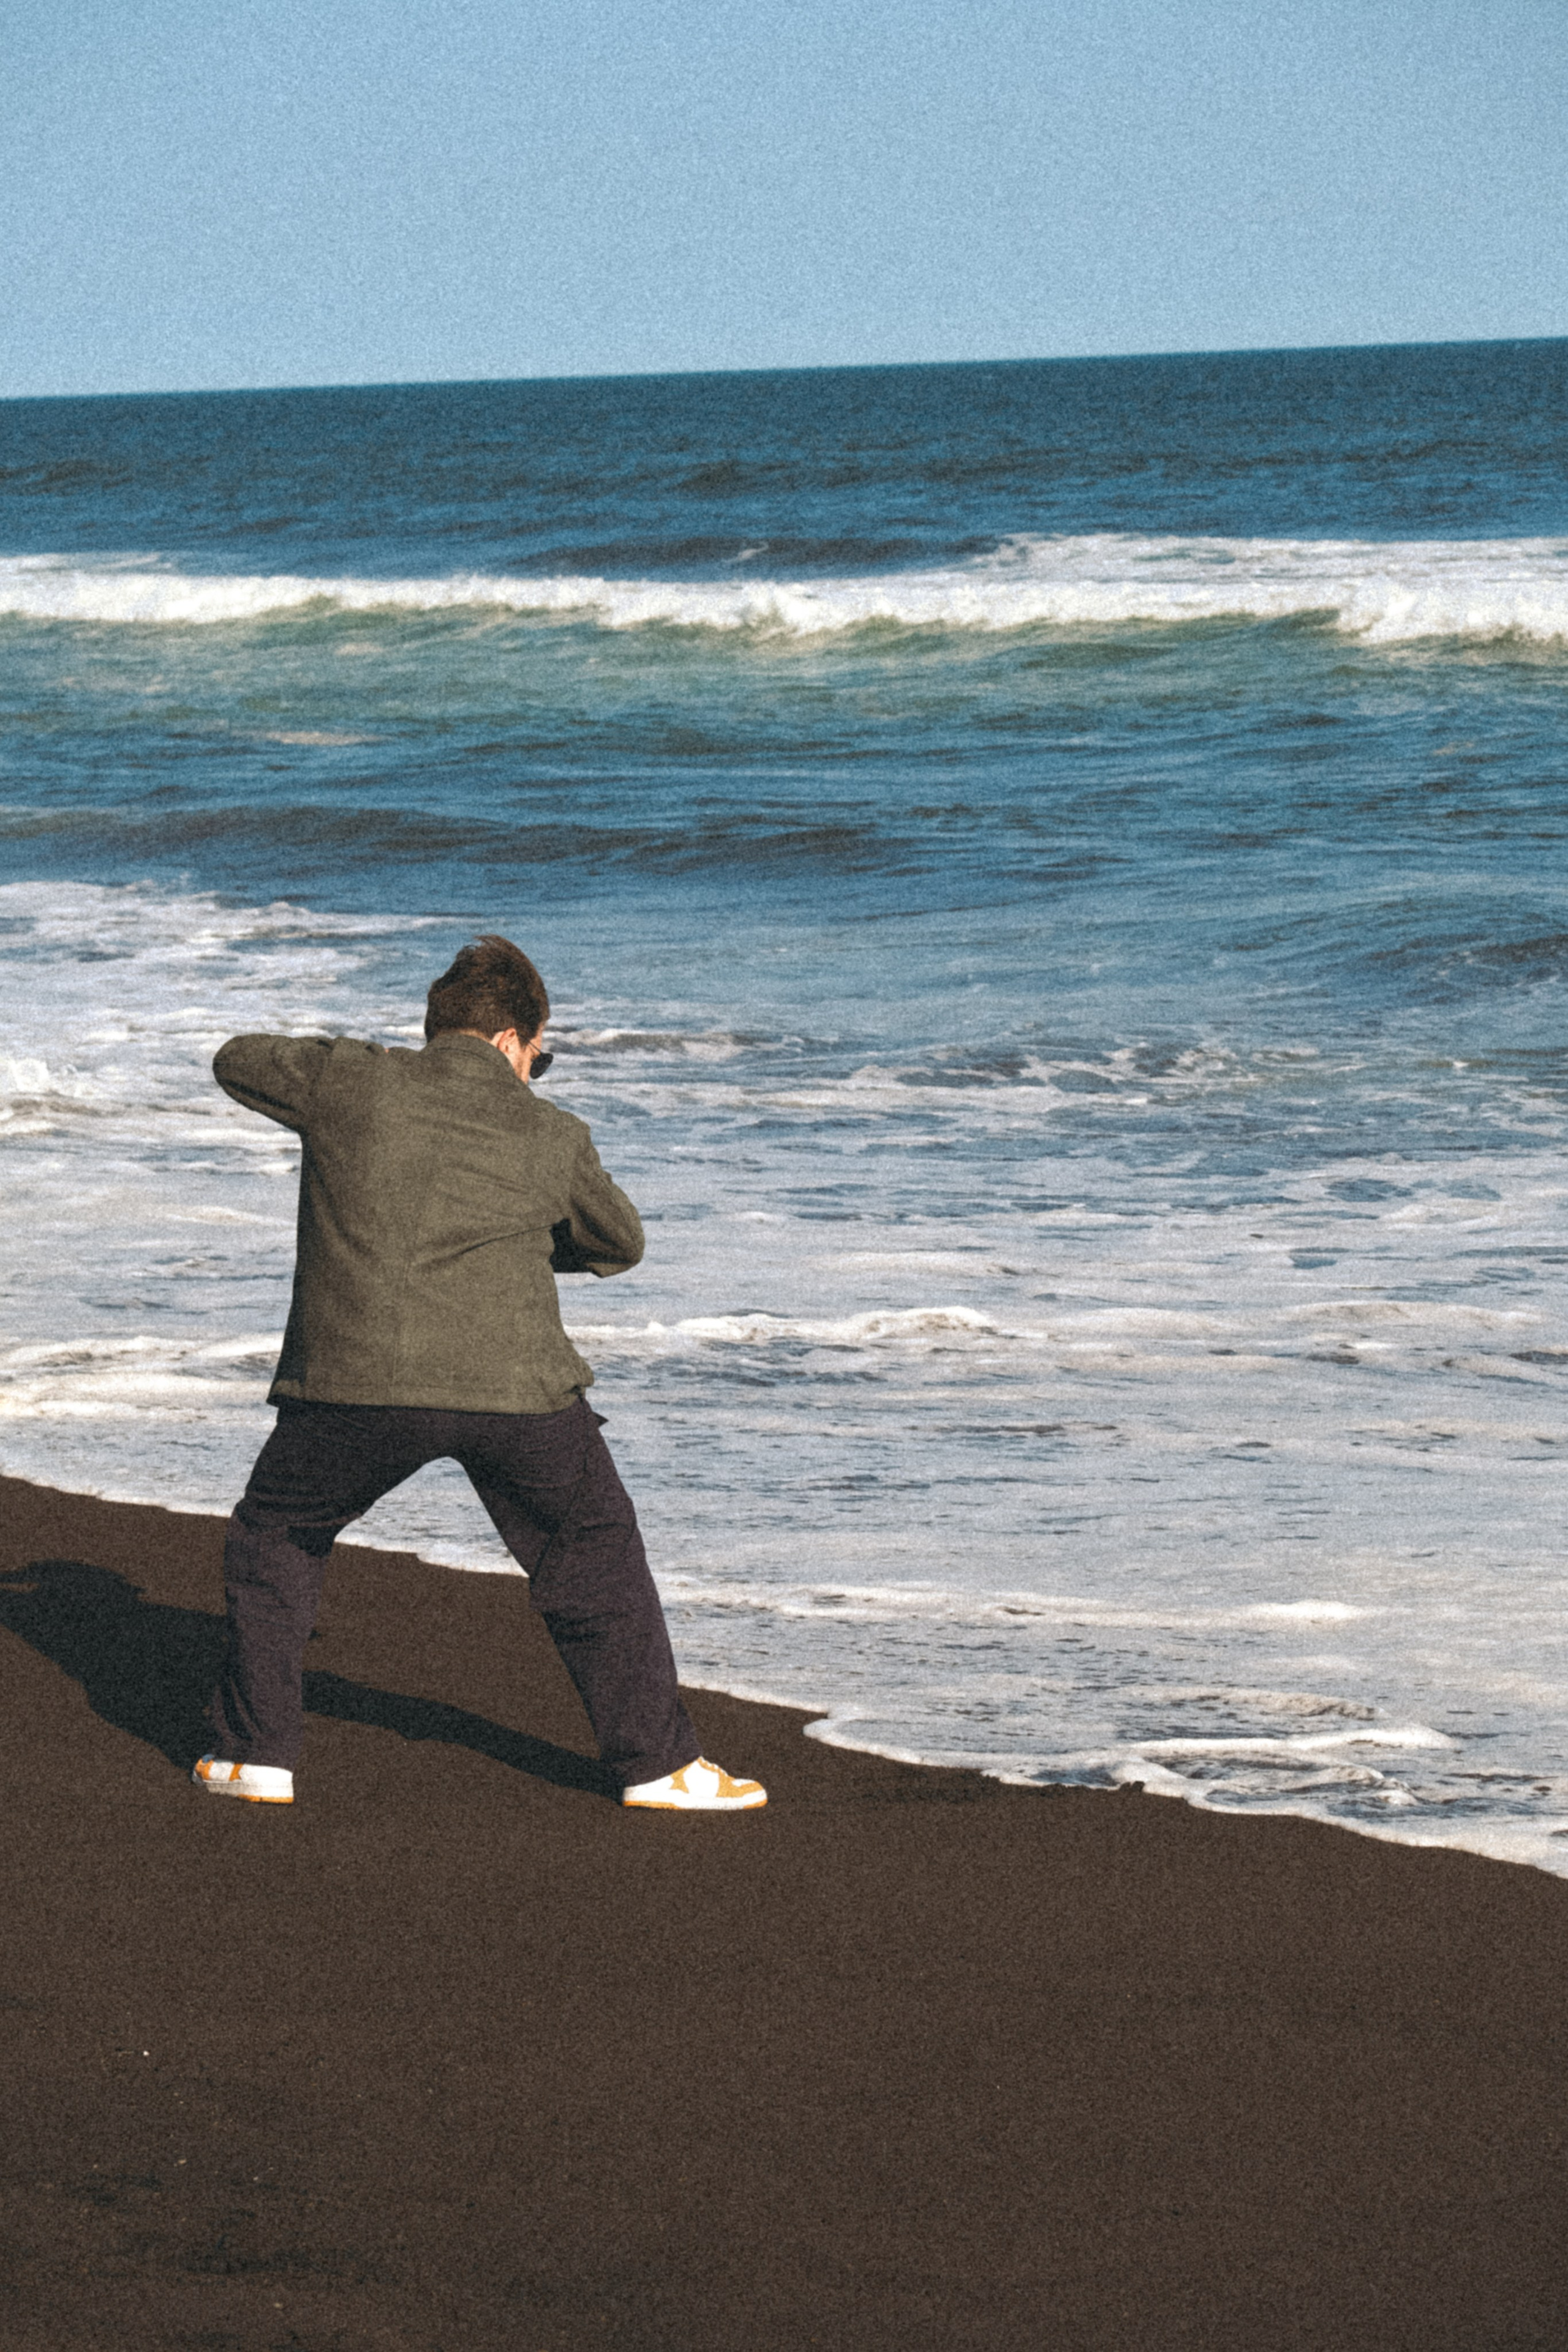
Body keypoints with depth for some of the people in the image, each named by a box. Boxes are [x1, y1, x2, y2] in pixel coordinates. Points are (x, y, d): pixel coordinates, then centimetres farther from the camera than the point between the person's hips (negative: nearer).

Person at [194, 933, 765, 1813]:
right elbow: (621, 1241, 27)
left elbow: (237, 1063, 25)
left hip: (357, 1379, 0)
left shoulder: (352, 1081, 7)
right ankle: (661, 1763, 19)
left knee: (276, 1538, 23)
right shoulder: (554, 1137, 10)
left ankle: (256, 1755, 22)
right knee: (595, 1557, 19)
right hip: (516, 1386, 0)